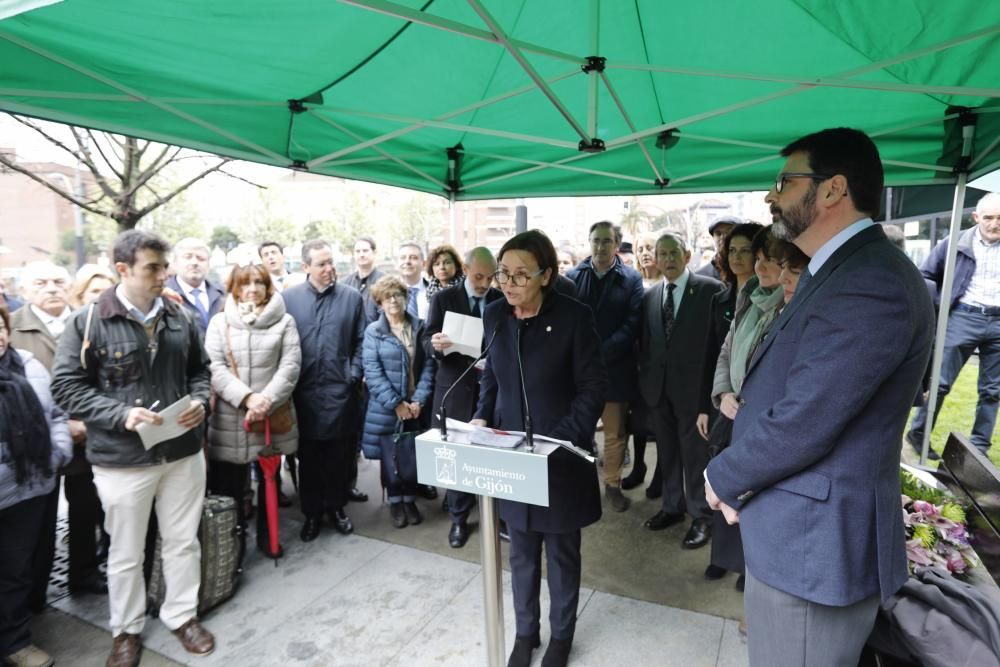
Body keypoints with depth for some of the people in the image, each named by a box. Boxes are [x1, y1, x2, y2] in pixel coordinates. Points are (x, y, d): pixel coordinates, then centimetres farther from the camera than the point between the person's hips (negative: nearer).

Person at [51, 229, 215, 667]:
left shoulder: (180, 317, 2)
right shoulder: (88, 322, -9)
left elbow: (200, 369, 11)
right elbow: (66, 386, -8)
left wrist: (199, 401, -8)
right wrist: (121, 414, -21)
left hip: (183, 451, 3)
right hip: (123, 459, -3)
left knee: (183, 542, 16)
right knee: (126, 553, 15)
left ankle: (181, 615, 37)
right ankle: (126, 629, 38)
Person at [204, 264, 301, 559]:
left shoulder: (284, 321, 4)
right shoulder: (219, 321, 6)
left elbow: (290, 365, -5)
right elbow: (214, 367, -4)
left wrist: (267, 399, -17)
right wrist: (247, 397, -16)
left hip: (273, 415, 0)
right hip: (230, 418, 0)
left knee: (269, 481, 14)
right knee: (229, 485, 6)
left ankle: (266, 535, 32)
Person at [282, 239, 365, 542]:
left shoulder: (352, 297, 3)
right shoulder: (289, 297, 3)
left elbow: (361, 341, 6)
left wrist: (354, 374, -3)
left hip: (340, 389, 0)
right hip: (303, 391, 0)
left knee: (340, 453, 10)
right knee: (308, 455, 10)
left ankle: (337, 507, 29)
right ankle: (312, 512, 27)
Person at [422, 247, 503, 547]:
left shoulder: (502, 301, 4)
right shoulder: (443, 299, -1)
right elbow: (427, 341, -5)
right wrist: (435, 344, -29)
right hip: (456, 389, -1)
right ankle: (459, 518, 25)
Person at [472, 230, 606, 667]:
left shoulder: (573, 316, -14)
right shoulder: (495, 314, -1)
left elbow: (593, 386, -12)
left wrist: (562, 438, -21)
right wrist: (481, 418, -5)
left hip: (560, 456, -3)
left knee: (562, 552, 15)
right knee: (521, 551, 17)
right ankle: (525, 631, 39)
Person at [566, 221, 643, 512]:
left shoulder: (631, 279, 0)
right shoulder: (572, 276, 4)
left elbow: (632, 324, -7)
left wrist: (602, 352, -17)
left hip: (615, 367, -1)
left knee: (615, 433, 11)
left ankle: (613, 484, 29)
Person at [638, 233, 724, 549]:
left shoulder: (711, 289, -4)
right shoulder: (650, 297, 10)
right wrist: (645, 378, 5)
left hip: (693, 384, -5)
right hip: (658, 386, 5)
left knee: (695, 451, 4)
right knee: (667, 450, 15)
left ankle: (701, 515, 18)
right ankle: (672, 506, 30)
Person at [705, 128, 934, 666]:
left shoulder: (870, 284, -24)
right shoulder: (840, 273, 12)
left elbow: (801, 425, -27)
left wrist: (722, 478, -10)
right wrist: (739, 477, 1)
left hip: (813, 540, -10)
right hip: (800, 529, 10)